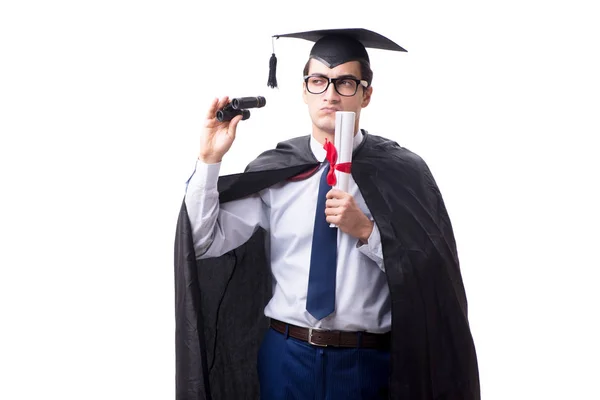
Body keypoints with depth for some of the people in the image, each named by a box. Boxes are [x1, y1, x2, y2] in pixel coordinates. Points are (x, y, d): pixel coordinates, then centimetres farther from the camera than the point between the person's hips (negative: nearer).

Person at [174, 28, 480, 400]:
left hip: (368, 360, -1)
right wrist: (209, 160, -13)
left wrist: (367, 231, -19)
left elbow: (430, 275, -8)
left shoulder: (402, 172, -4)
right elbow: (206, 241, -4)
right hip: (285, 355, 2)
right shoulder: (273, 170, 1)